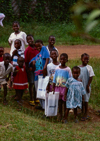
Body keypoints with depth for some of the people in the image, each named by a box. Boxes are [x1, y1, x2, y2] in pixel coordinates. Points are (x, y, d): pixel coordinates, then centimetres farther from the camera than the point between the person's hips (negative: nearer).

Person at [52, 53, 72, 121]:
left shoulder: (68, 69, -7)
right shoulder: (57, 68, 2)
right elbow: (54, 79, 8)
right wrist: (53, 87, 6)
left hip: (65, 87, -3)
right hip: (58, 87, 3)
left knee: (65, 101, 4)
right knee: (59, 100, 9)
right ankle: (60, 114, 20)